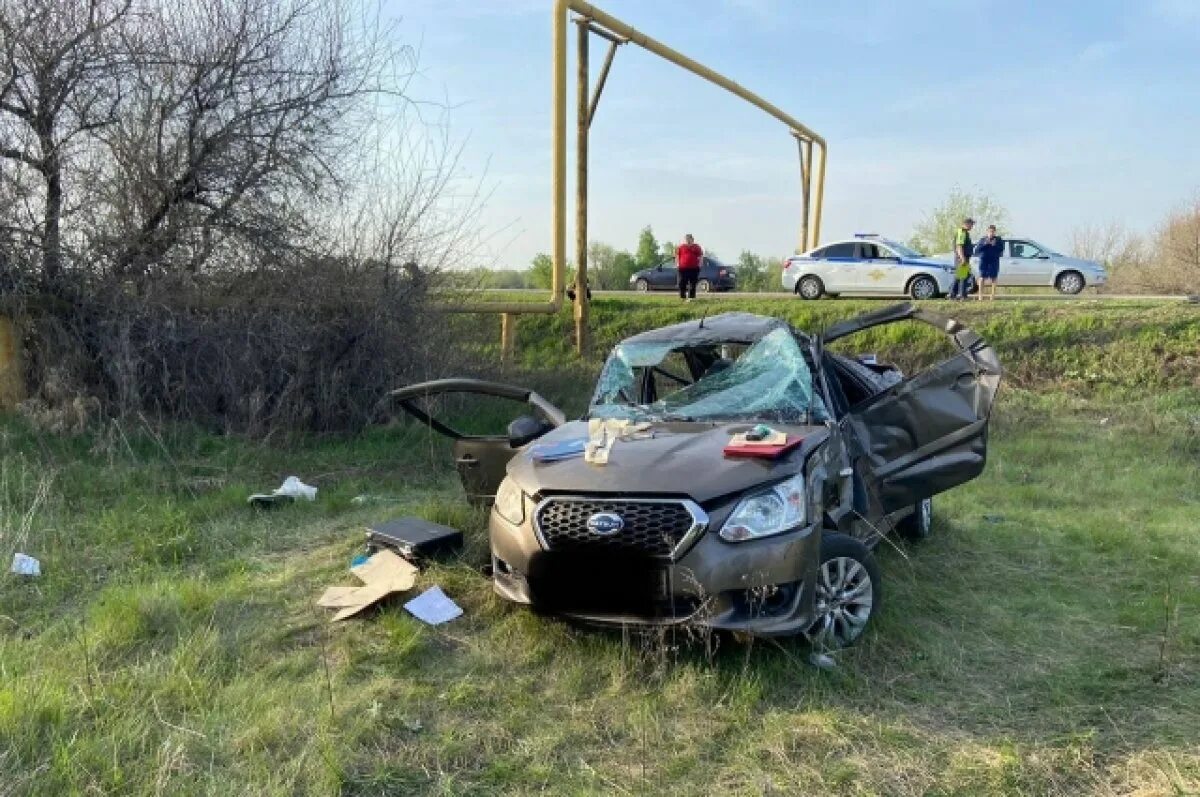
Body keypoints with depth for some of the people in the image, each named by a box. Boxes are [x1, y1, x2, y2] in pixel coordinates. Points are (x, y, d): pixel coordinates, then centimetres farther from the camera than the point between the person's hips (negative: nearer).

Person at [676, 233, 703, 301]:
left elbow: (701, 256, 11)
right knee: (682, 283, -2)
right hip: (683, 268, -1)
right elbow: (677, 256, 10)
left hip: (694, 268, 1)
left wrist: (699, 264, 0)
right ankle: (683, 297, 6)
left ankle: (691, 297, 8)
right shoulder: (681, 247, 7)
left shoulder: (696, 247, 9)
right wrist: (677, 264, 1)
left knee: (693, 284, 2)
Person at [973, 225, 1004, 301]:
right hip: (984, 260, 0)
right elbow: (976, 250, 1)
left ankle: (993, 295, 6)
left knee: (993, 278, -1)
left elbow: (1001, 249, -1)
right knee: (982, 277, -6)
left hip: (994, 261, 0)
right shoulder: (982, 239, 9)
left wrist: (995, 245, -16)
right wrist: (984, 244, -12)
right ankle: (980, 295, -5)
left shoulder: (998, 239, 9)